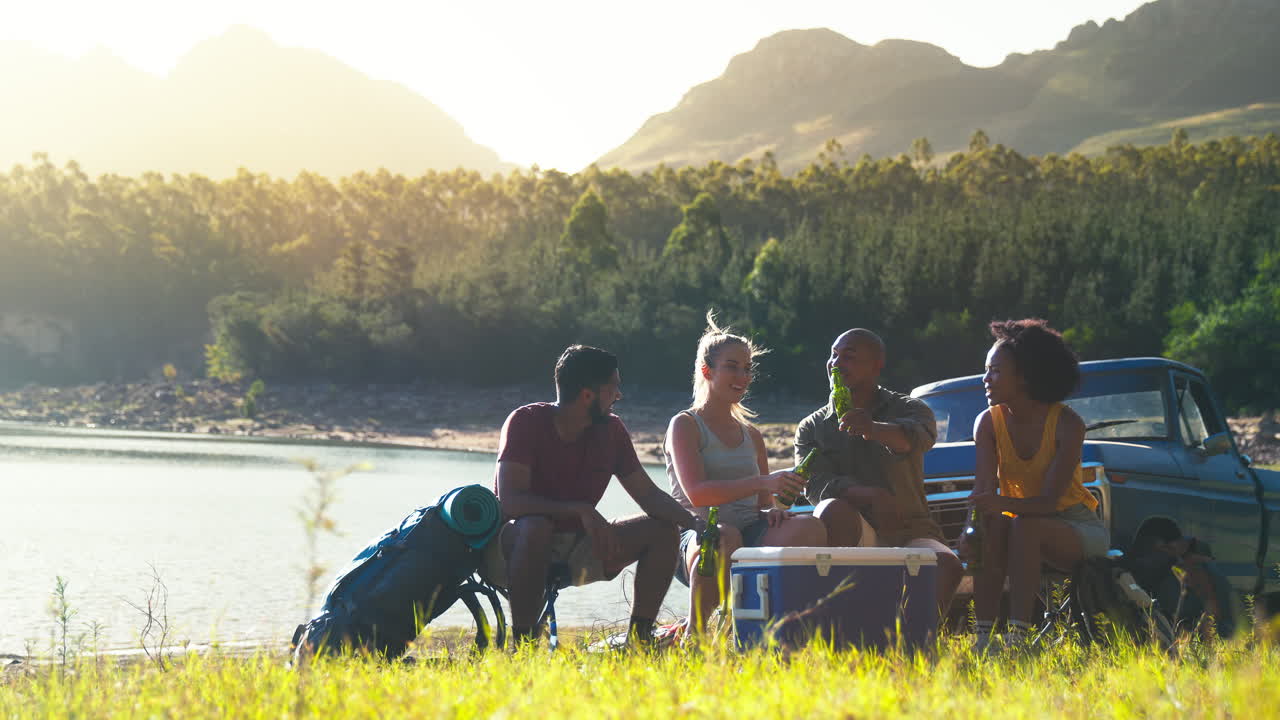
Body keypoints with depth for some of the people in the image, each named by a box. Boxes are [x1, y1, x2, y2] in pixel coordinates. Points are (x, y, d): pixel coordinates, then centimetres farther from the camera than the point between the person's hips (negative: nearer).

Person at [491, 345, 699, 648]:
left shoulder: (611, 430, 2)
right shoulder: (526, 421, -16)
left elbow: (649, 495, 5)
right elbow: (510, 501, -27)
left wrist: (694, 522, -13)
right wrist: (581, 511, -34)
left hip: (576, 547, 7)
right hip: (515, 543, -6)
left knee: (663, 531, -6)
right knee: (535, 527, -41)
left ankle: (638, 638, -8)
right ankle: (523, 643, -35)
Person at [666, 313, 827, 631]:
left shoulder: (751, 435, 24)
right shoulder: (685, 425, 5)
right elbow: (696, 493, -12)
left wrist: (772, 512, -4)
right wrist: (762, 482, -25)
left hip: (752, 536, 5)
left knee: (810, 527, -27)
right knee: (726, 537, -42)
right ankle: (694, 634, -28)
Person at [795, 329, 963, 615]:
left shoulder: (909, 409, 8)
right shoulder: (812, 427, 12)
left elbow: (918, 438, -20)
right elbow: (818, 484, -8)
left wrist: (873, 428, -45)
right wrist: (873, 497, -29)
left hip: (911, 532, 0)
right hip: (858, 536, 0)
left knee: (948, 565, -30)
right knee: (834, 510, -33)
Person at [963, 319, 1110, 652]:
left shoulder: (1067, 424, -17)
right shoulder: (989, 423, -4)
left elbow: (1049, 500, -26)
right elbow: (983, 488, -16)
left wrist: (1002, 504, -45)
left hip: (1078, 530, -4)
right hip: (1022, 521, 4)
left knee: (1025, 526, -35)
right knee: (992, 528, -31)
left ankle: (1018, 635, -41)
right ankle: (983, 634, -34)